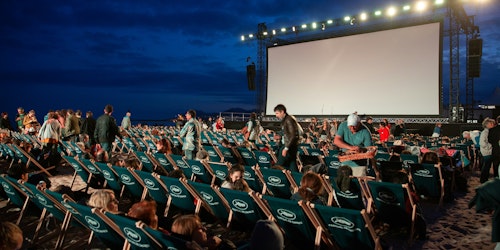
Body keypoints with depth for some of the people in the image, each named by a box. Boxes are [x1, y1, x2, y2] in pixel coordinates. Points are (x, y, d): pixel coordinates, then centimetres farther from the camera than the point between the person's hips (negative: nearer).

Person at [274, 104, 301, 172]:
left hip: (290, 146, -10)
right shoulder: (284, 120, 14)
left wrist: (286, 148, -23)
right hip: (288, 145, 10)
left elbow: (293, 136, -21)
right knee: (293, 167, 10)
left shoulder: (289, 120, -15)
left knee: (278, 166, -5)